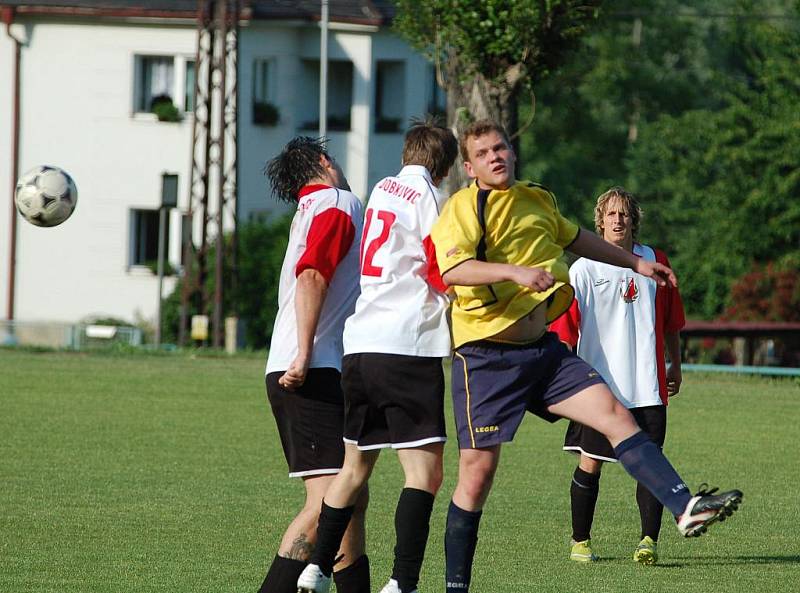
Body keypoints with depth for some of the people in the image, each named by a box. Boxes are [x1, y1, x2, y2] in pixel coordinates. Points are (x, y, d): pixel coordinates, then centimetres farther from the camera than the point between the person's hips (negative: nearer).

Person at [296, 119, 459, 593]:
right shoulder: (430, 199, -4)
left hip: (361, 341, 8)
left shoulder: (383, 189, 17)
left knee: (355, 467, 19)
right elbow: (447, 277, -7)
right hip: (408, 345, -8)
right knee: (425, 473, -9)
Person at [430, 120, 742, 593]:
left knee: (616, 414, -9)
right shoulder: (463, 208, -9)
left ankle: (686, 509, -16)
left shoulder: (537, 200, 12)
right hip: (486, 355, -6)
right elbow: (454, 270, -27)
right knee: (479, 470, -5)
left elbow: (577, 239, 32)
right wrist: (515, 271, -38)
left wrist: (635, 263, 40)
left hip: (542, 349, 6)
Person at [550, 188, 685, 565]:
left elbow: (671, 321, 19)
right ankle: (580, 541, 14)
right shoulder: (584, 269, 0)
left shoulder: (655, 262, 9)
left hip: (647, 387, 2)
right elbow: (565, 327, 0)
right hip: (599, 385, -2)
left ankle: (649, 541, -6)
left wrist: (675, 366, 21)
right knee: (589, 464, 1)